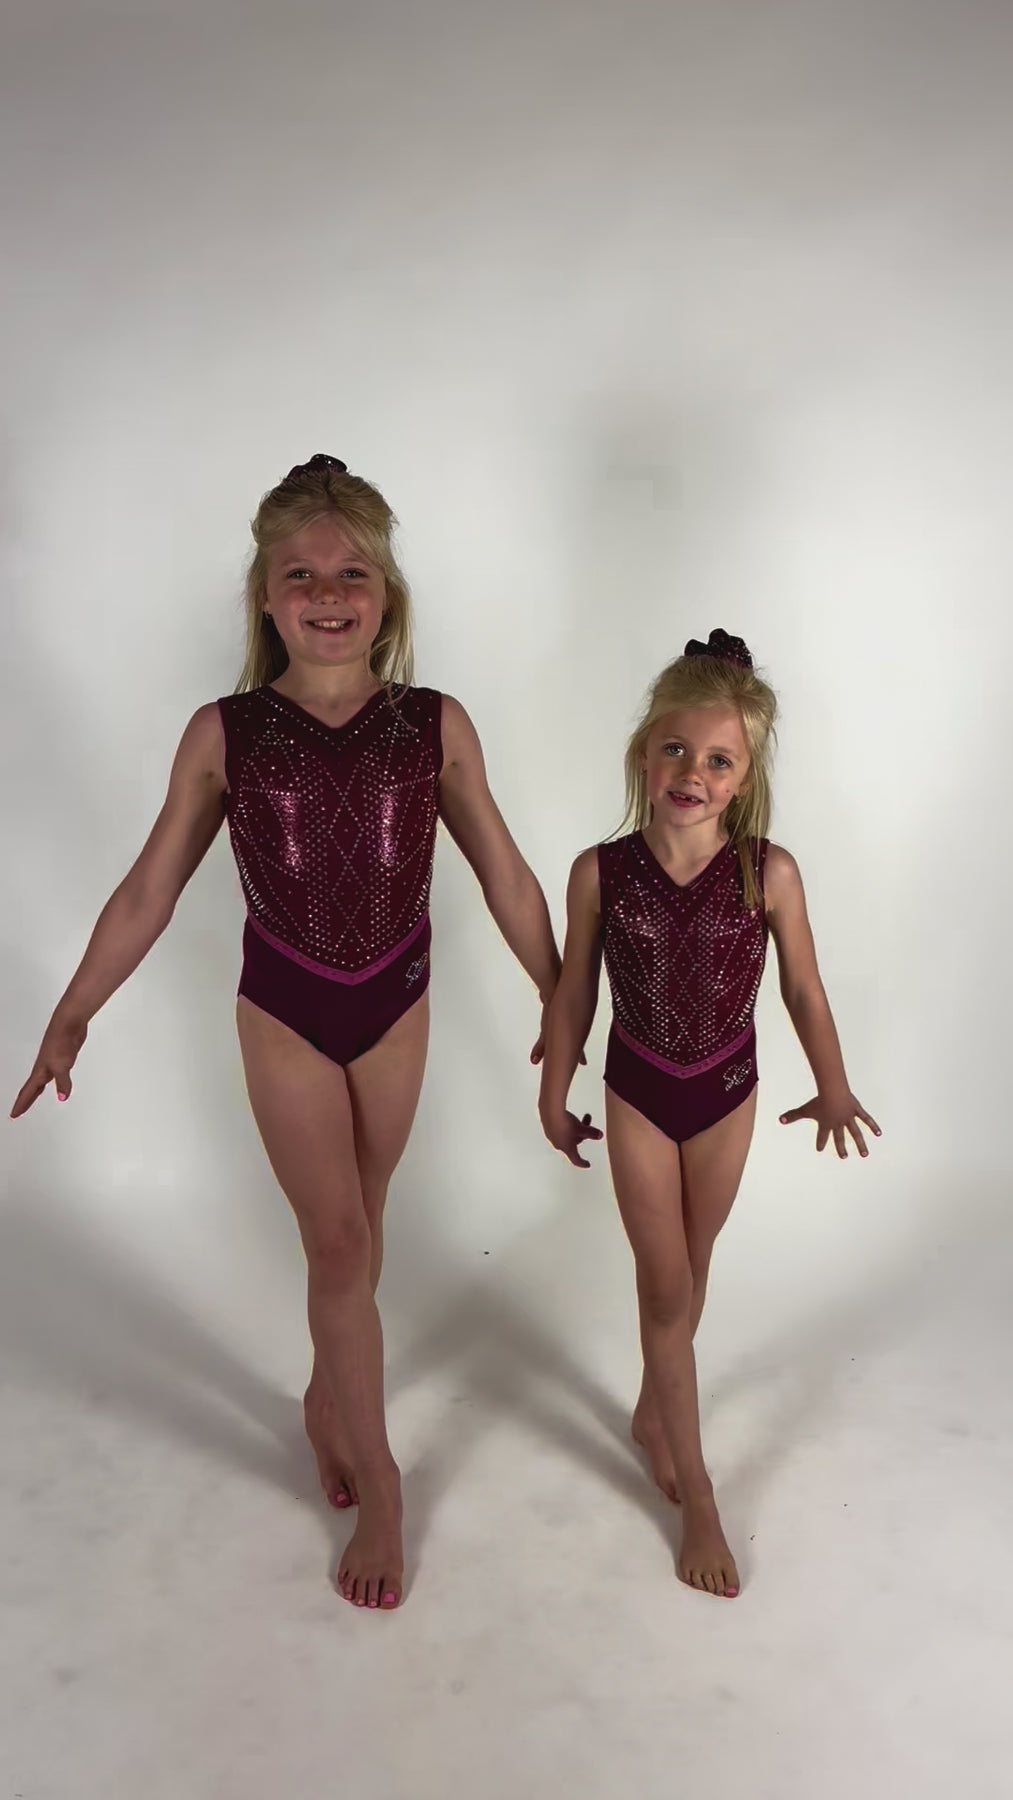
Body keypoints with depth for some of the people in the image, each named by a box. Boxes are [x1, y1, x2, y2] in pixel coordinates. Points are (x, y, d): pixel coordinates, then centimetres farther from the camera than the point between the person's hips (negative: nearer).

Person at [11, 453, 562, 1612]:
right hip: (283, 1016, -1)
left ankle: (327, 1397, 44)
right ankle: (378, 1480, 19)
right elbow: (149, 890, -4)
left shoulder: (437, 727, -12)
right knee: (337, 1241, 2)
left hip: (395, 1009, 2)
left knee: (357, 1226, 18)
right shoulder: (223, 734, -13)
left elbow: (504, 877, -2)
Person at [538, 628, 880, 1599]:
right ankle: (697, 1495, 19)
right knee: (666, 1286, 5)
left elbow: (802, 987, -3)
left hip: (727, 1093, 1)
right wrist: (554, 1098, 3)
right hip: (637, 1093, -1)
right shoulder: (600, 871, -18)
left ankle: (654, 1411, 45)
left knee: (689, 1269, 19)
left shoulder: (770, 873, -18)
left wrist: (833, 1086, 1)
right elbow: (574, 994, -5)